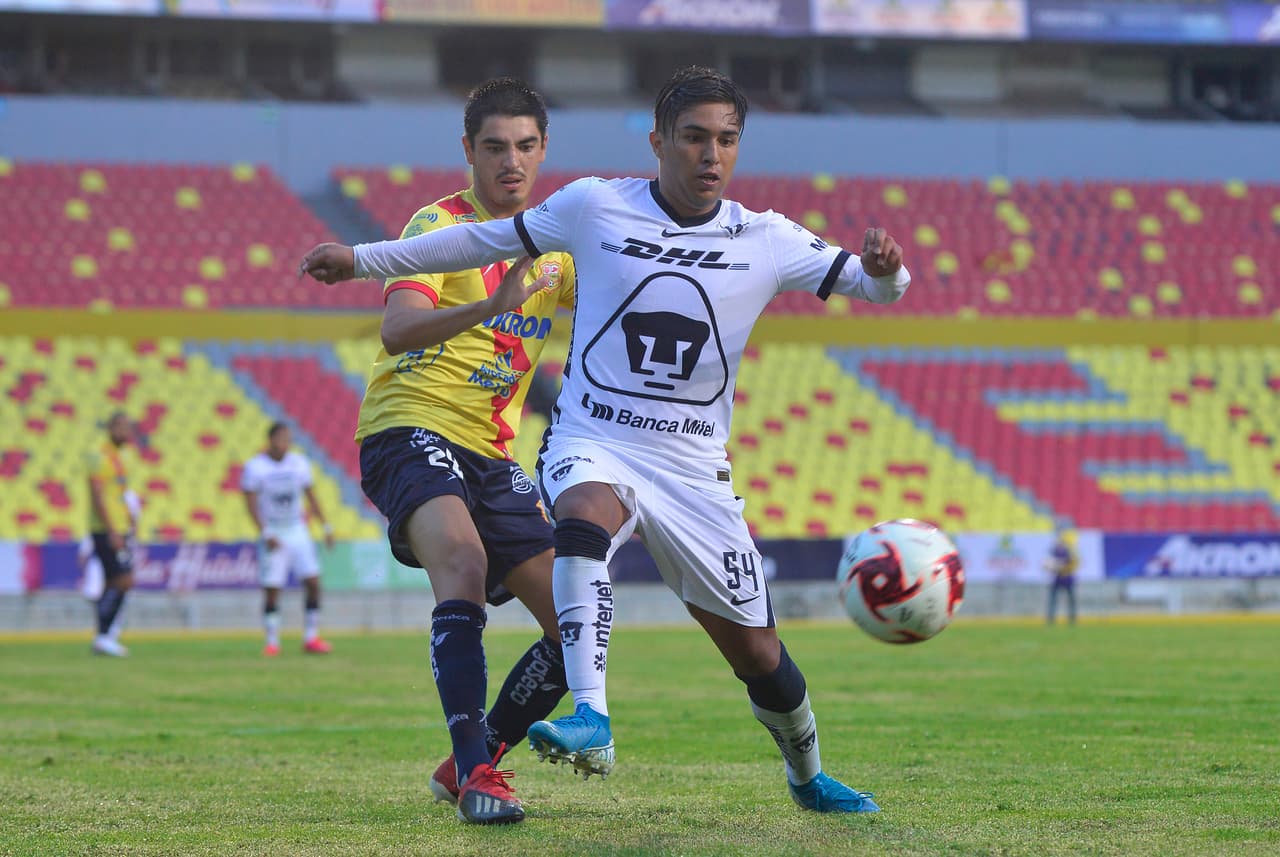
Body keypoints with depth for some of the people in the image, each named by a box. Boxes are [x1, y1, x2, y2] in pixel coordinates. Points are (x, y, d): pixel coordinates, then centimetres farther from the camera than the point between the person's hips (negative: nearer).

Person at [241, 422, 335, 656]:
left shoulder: (299, 463, 4)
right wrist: (265, 534, -17)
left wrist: (326, 527, 8)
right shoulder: (255, 467, -8)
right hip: (272, 533, -4)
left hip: (297, 531, 4)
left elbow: (311, 497, 12)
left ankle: (311, 638, 2)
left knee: (313, 583, -5)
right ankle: (272, 642, 6)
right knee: (271, 590, -6)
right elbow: (251, 503, -8)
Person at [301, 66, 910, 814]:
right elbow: (490, 240, 12)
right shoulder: (596, 207, -1)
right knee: (585, 519, -39)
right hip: (593, 446, -2)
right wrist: (366, 259, 17)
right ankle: (591, 724, -45)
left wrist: (884, 268, -26)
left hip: (694, 471, 2)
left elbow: (873, 285, -1)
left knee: (757, 651, 6)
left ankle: (808, 776, 35)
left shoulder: (766, 241, 0)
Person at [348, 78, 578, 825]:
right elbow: (397, 331, -25)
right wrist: (489, 307, -42)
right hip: (411, 430, -7)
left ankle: (467, 766, 17)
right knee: (462, 560, -35)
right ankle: (476, 771, -39)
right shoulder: (440, 226, -9)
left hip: (493, 455, 7)